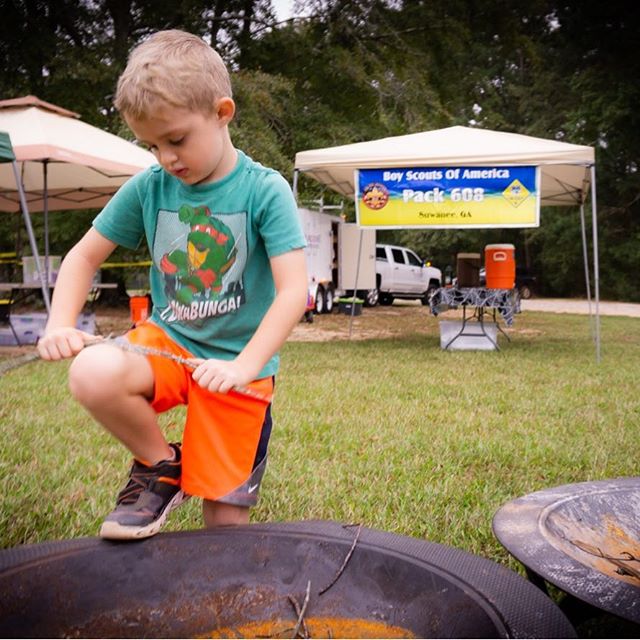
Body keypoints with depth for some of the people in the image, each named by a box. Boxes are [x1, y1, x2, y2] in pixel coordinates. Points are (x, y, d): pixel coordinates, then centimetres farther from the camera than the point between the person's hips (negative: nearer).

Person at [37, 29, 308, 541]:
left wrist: (244, 367, -31)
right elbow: (85, 255, 7)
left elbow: (294, 292, -20)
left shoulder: (265, 190, -13)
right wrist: (61, 325, -9)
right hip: (166, 340, 3)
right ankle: (160, 466, -2)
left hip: (238, 362, -3)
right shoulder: (148, 188, -2)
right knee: (92, 374, -30)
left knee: (225, 520, -2)